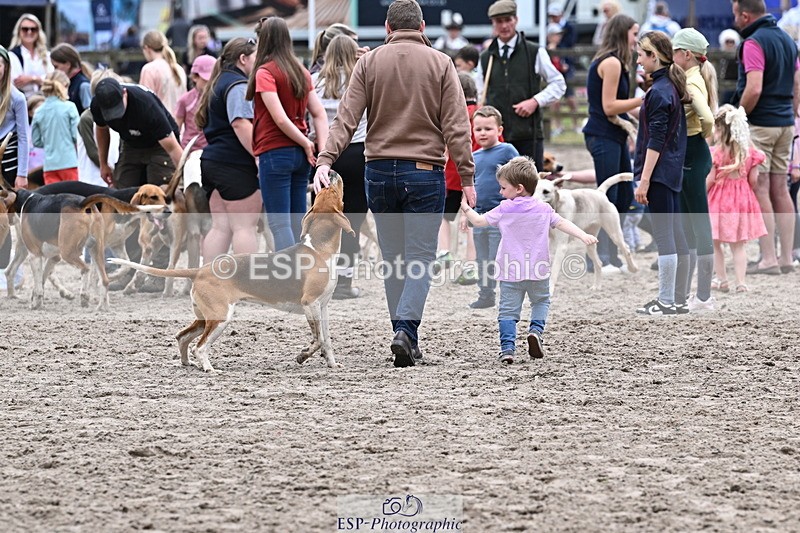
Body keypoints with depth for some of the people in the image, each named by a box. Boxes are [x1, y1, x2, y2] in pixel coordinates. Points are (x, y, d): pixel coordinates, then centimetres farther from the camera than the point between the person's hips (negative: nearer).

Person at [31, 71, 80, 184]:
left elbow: (36, 141, 7)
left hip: (49, 163, 3)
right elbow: (77, 135, -7)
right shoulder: (69, 107, -7)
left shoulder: (39, 112, 2)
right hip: (69, 161, -3)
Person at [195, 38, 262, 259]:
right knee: (245, 226, -7)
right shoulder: (238, 85, -11)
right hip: (235, 164, -10)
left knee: (220, 226, 8)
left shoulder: (220, 83, 21)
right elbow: (240, 124, -22)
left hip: (212, 158, 10)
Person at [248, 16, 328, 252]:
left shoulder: (265, 72, -9)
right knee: (297, 222, 10)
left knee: (279, 224, -6)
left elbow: (280, 118, -16)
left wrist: (306, 143, -5)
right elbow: (319, 114, 7)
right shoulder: (301, 71, 11)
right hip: (300, 155, 7)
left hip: (275, 152, -7)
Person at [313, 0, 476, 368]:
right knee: (420, 258, -1)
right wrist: (466, 176, -1)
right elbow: (456, 126, -3)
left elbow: (346, 118, -5)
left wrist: (326, 160, -9)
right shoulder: (440, 64, 0)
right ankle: (405, 330, -20)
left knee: (393, 258, 10)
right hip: (425, 172, -2)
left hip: (380, 171, 2)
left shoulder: (369, 62, 4)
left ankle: (407, 339, 11)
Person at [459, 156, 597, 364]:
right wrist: (583, 236, -7)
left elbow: (478, 221, 5)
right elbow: (562, 224, -5)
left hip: (510, 272, -2)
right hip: (538, 270, 2)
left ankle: (507, 348, -9)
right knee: (541, 301, 23)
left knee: (508, 310, 3)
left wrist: (466, 208, 21)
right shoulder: (543, 209, 2)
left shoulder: (504, 210, -2)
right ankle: (536, 329, -2)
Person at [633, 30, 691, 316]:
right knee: (676, 234, 11)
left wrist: (644, 179, -19)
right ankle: (678, 298, 17)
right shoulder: (672, 88, 13)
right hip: (673, 171, 10)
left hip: (660, 172, -10)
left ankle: (667, 301, -6)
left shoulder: (658, 92, -15)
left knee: (664, 234, -7)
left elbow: (655, 141, -19)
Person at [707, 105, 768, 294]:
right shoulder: (750, 152, -2)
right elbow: (753, 179, 1)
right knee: (738, 245, 8)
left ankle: (721, 280, 13)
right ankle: (740, 282, 3)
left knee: (715, 243, 11)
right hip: (743, 199, 4)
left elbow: (710, 179, -12)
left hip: (719, 200, -4)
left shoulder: (717, 153, -13)